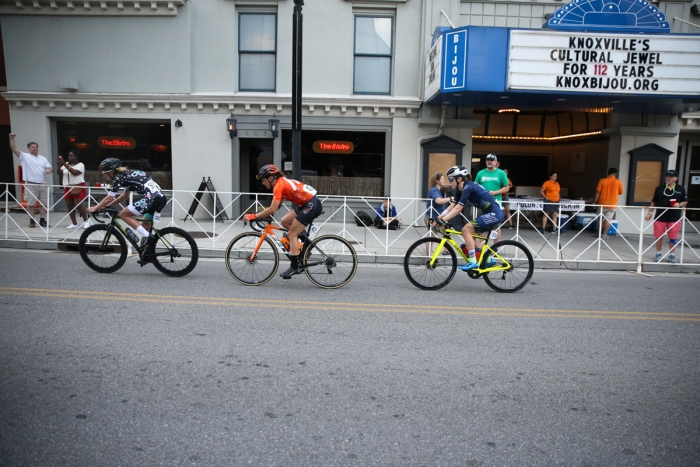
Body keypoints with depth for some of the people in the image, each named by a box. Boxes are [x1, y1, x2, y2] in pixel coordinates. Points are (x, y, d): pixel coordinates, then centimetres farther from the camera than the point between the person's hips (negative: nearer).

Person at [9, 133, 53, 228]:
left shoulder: (43, 158, 17)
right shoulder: (25, 156, 4)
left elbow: (50, 168, 13)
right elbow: (14, 149, -7)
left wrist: (49, 170, -11)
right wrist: (12, 138, -19)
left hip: (43, 184, 4)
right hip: (30, 184, -4)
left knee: (43, 203, 5)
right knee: (31, 203, 0)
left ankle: (42, 220, 13)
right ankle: (32, 221, 7)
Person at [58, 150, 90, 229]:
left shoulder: (80, 165, -5)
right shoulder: (66, 164, 14)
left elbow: (74, 172, -21)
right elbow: (60, 173, 6)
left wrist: (65, 164, -22)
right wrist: (59, 165, -10)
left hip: (78, 187, -7)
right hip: (67, 188, 7)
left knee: (78, 205, -12)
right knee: (69, 205, 4)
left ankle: (86, 221, 6)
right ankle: (74, 223, 10)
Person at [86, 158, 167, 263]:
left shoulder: (119, 178, 2)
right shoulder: (128, 174, 27)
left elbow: (109, 198, 4)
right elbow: (125, 195, 35)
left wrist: (95, 208, 17)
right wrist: (107, 205, 35)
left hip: (151, 197, -9)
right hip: (161, 197, 9)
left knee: (123, 214, 3)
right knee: (145, 224, 21)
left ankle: (147, 237, -5)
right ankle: (148, 255, 24)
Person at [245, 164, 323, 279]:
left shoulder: (279, 185, -14)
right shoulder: (282, 182, 14)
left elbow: (272, 209, -20)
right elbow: (275, 206, 18)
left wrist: (254, 216, -13)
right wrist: (259, 214, 10)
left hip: (312, 205, -9)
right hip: (306, 204, 9)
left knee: (292, 234, -4)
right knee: (284, 221, 11)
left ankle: (295, 267, -1)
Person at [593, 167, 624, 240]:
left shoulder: (602, 180, -6)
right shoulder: (618, 182, -4)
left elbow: (598, 192, -7)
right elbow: (620, 192, 7)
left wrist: (595, 201, 1)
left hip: (602, 203, 0)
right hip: (612, 204, 0)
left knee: (600, 218, 16)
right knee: (608, 219, 3)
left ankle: (600, 232, 23)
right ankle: (604, 234, 2)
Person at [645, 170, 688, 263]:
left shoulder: (681, 189, 3)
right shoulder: (659, 188, 2)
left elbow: (685, 202, 9)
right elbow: (654, 202, 7)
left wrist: (679, 204, -12)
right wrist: (650, 212, 2)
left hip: (675, 218, 0)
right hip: (660, 217, 0)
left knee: (673, 237, 5)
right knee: (659, 236, 8)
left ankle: (672, 255, 18)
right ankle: (658, 253, 22)